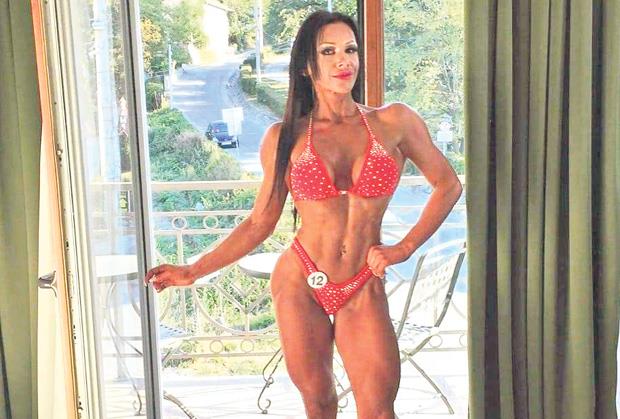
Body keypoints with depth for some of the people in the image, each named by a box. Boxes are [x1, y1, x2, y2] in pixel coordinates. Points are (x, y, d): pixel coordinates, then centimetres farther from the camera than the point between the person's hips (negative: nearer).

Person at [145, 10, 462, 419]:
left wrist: (403, 248, -2)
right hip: (299, 283, 0)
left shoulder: (393, 122, -1)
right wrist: (193, 271, 0)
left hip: (363, 291, 0)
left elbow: (447, 185, 7)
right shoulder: (285, 137, 0)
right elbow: (259, 223, 4)